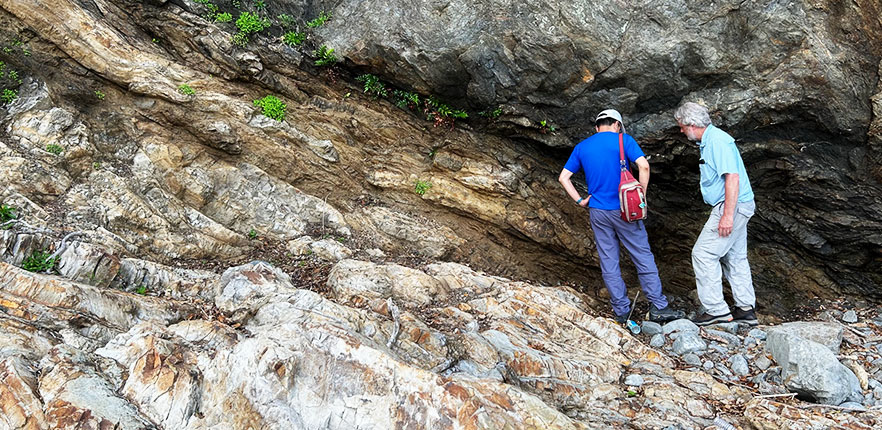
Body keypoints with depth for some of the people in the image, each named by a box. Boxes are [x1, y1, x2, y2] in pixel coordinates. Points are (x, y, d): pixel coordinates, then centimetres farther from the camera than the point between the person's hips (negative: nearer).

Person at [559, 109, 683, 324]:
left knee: (608, 263, 7)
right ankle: (658, 307, 6)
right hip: (623, 209, -3)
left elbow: (563, 177, 7)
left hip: (597, 212, 4)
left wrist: (580, 201, 7)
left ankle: (621, 311, 12)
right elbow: (644, 166, -16)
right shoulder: (623, 140, -3)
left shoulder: (581, 147, 9)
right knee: (643, 257, 5)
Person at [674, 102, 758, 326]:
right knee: (735, 257, 14)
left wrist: (728, 215, -28)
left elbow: (732, 177, -25)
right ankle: (746, 309, 20)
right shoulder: (708, 141, 15)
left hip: (732, 207, -11)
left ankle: (715, 309, -4)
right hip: (735, 207, 11)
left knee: (703, 253, -8)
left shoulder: (718, 140, -18)